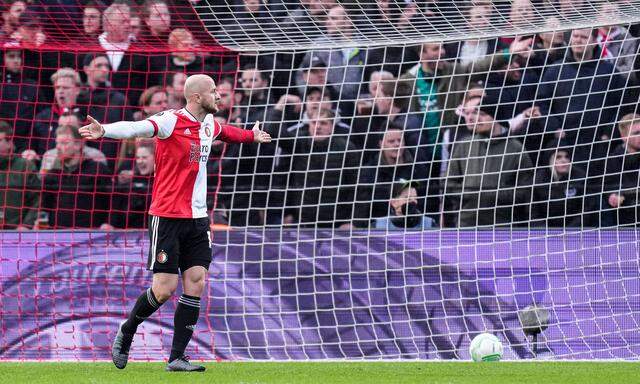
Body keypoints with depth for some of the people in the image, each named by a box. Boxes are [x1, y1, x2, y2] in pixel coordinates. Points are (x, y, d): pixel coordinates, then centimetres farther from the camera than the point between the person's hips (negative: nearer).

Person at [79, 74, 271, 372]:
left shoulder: (210, 124, 11)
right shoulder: (171, 121, -13)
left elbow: (226, 132, 36)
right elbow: (137, 128, -30)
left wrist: (252, 135, 53)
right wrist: (104, 131, -48)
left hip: (197, 218, 7)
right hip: (167, 217, -7)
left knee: (196, 285, -2)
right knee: (164, 289, -8)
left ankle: (177, 358, 3)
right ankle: (125, 333, 18)